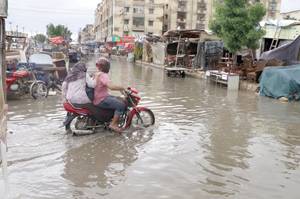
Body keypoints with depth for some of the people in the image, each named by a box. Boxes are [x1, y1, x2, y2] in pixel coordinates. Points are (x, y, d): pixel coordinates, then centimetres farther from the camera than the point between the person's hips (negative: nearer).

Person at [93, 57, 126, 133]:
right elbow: (111, 86, -33)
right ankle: (113, 124, -10)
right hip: (101, 100, -11)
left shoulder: (97, 74, 13)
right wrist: (122, 88, -20)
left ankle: (115, 120, 23)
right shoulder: (103, 75, -19)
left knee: (121, 100, 19)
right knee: (121, 105, -20)